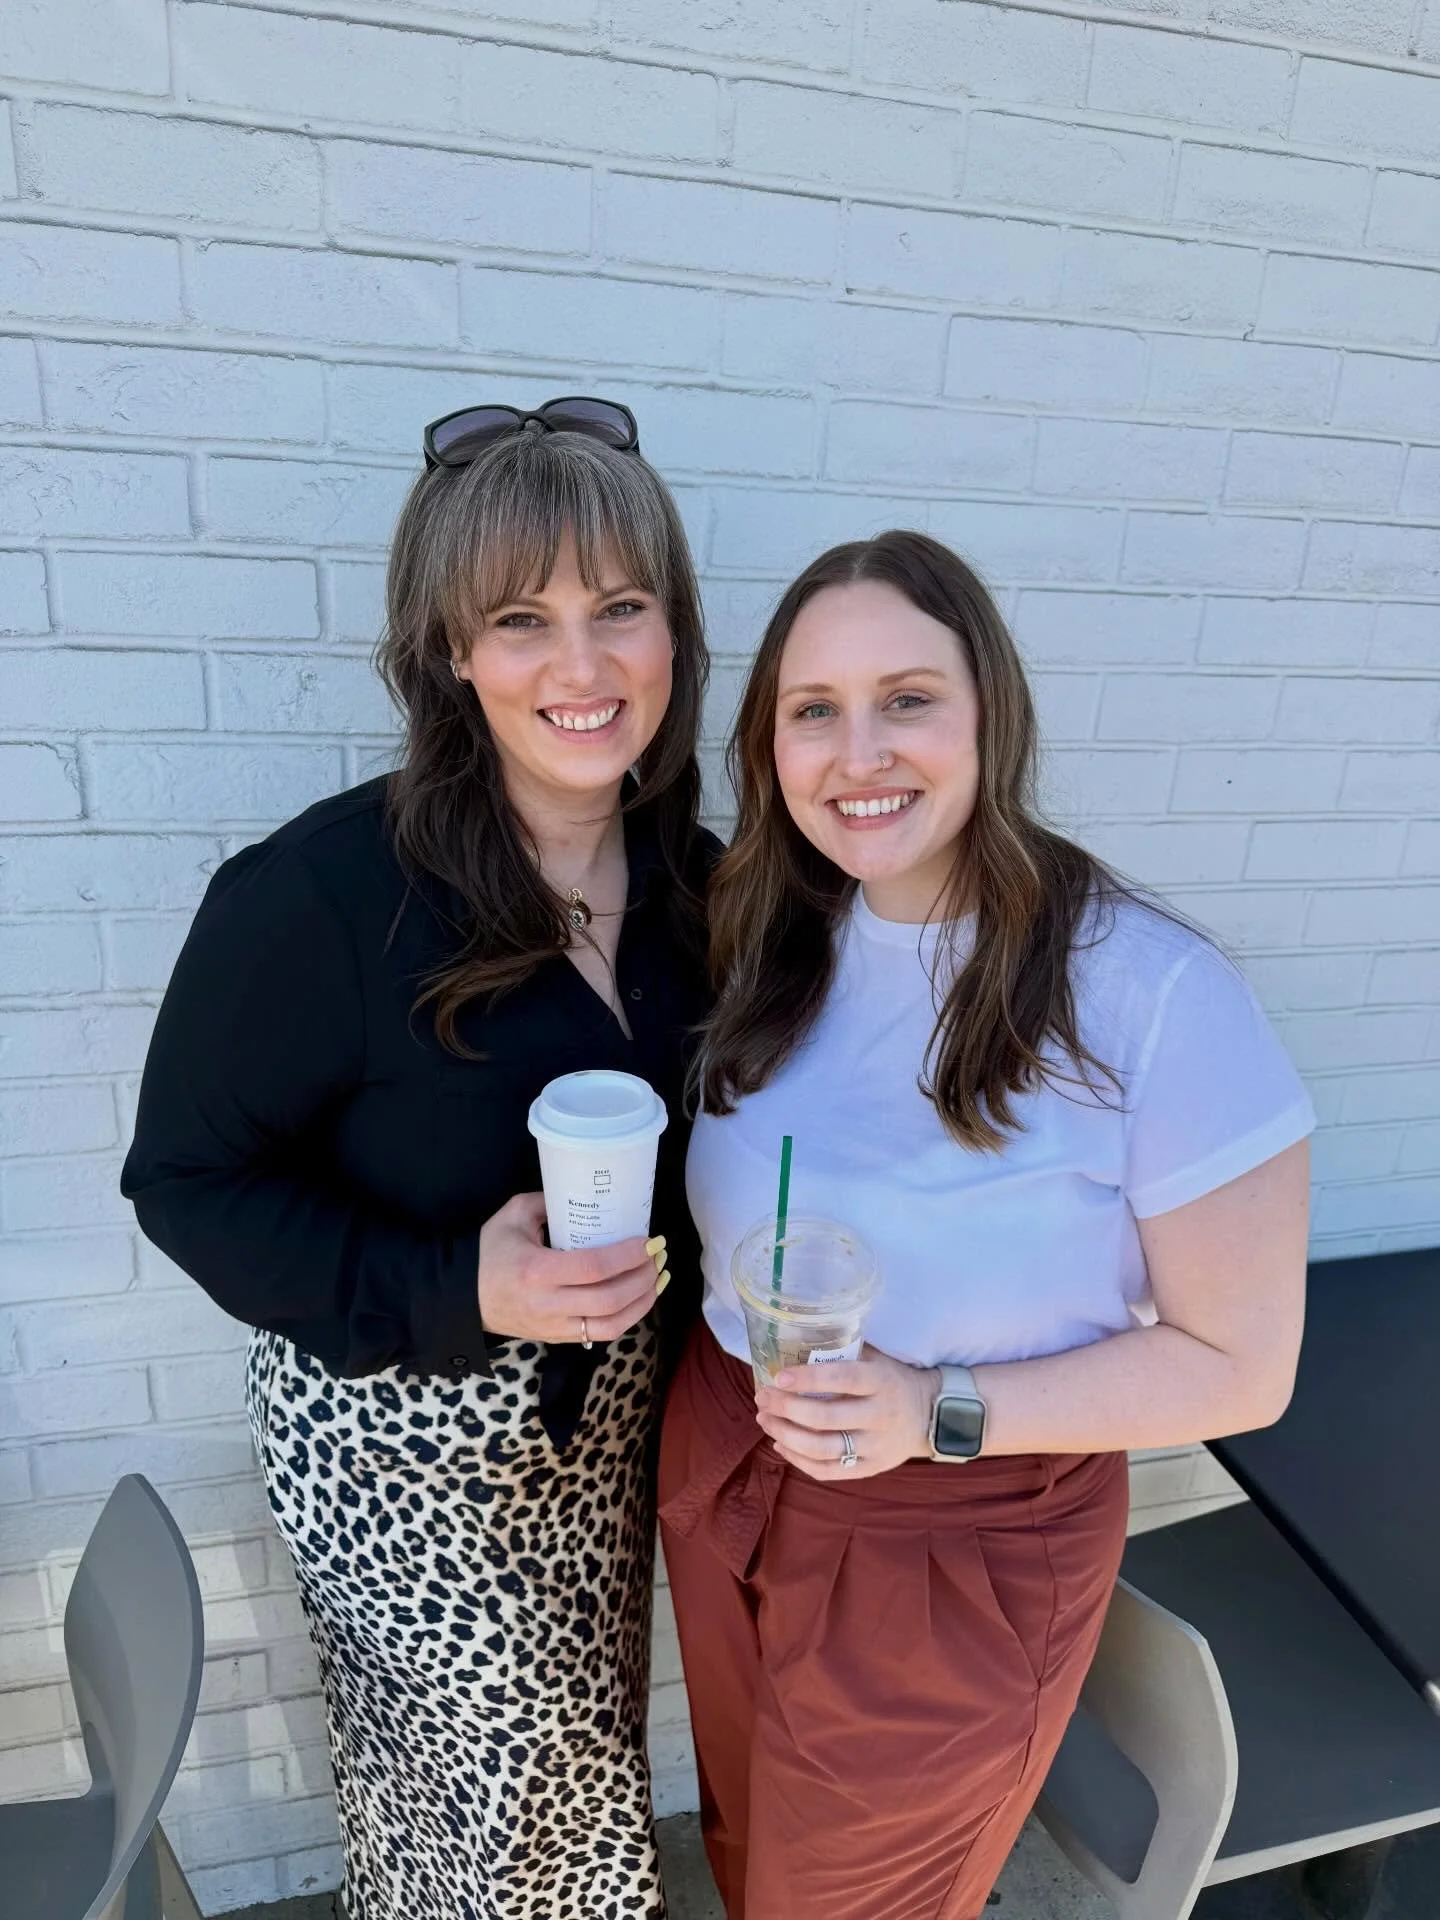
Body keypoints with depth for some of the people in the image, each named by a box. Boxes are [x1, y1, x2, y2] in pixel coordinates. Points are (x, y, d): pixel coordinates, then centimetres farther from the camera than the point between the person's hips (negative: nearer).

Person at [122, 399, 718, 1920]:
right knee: (519, 1793, 15)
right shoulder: (323, 894, -25)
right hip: (405, 1437, -5)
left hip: (613, 1417, 6)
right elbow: (187, 1176, -17)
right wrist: (452, 1290, -28)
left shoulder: (695, 878, -6)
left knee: (580, 1758, 27)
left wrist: (680, 1285, -6)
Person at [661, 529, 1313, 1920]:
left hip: (957, 1559, -4)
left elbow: (1240, 1366, -17)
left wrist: (940, 1414, -25)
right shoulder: (770, 943, -6)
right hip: (720, 1489, 5)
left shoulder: (1154, 995, -24)